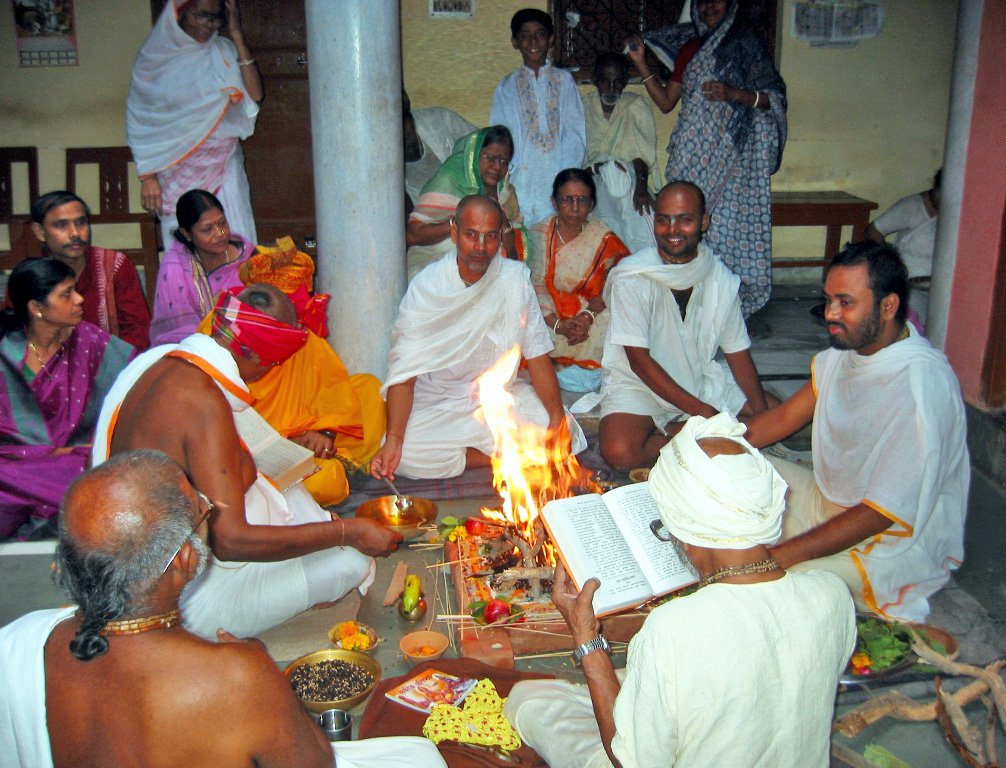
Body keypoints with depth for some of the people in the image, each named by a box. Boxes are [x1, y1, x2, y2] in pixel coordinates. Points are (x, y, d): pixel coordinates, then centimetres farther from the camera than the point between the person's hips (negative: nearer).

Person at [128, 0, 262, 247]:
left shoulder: (223, 51, 5)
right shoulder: (155, 56, 0)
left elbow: (253, 96, -10)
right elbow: (139, 122, 2)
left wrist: (237, 37, -9)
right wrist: (147, 176, -4)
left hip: (223, 167, 2)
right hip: (177, 171, -1)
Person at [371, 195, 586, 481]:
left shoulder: (516, 278, -6)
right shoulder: (425, 286, -13)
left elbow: (537, 354, -4)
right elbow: (404, 371, -17)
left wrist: (557, 418, -18)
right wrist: (393, 440, -31)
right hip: (438, 402, -1)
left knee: (565, 434, -21)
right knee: (406, 453, -30)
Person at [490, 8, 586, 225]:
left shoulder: (564, 80, 12)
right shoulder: (507, 87, 14)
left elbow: (575, 133, 4)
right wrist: (506, 182, -7)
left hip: (560, 182, 0)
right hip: (523, 181, 0)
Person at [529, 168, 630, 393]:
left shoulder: (605, 239, 0)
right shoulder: (538, 234, 0)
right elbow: (535, 289, -6)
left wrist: (587, 316, -21)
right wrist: (559, 325, -21)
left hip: (593, 316, 0)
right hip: (547, 319, 1)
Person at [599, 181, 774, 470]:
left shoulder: (720, 278, -4)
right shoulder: (631, 278, -18)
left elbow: (738, 352, 1)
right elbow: (639, 360, -19)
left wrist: (763, 414, -14)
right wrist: (699, 410, -23)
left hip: (702, 379, 5)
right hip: (639, 383, -4)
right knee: (620, 452, -32)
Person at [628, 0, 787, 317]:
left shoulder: (747, 44, 6)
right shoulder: (690, 50, 19)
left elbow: (774, 98, -1)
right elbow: (666, 102, 17)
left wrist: (734, 93, -16)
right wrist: (641, 64, 11)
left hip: (733, 153, -4)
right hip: (694, 152, 4)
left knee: (728, 218, -9)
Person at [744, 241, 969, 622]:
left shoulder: (922, 386, -29)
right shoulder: (849, 346, -3)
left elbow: (879, 514, -29)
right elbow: (784, 417, 8)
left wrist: (779, 557, -33)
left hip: (893, 540, -8)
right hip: (829, 501, 9)